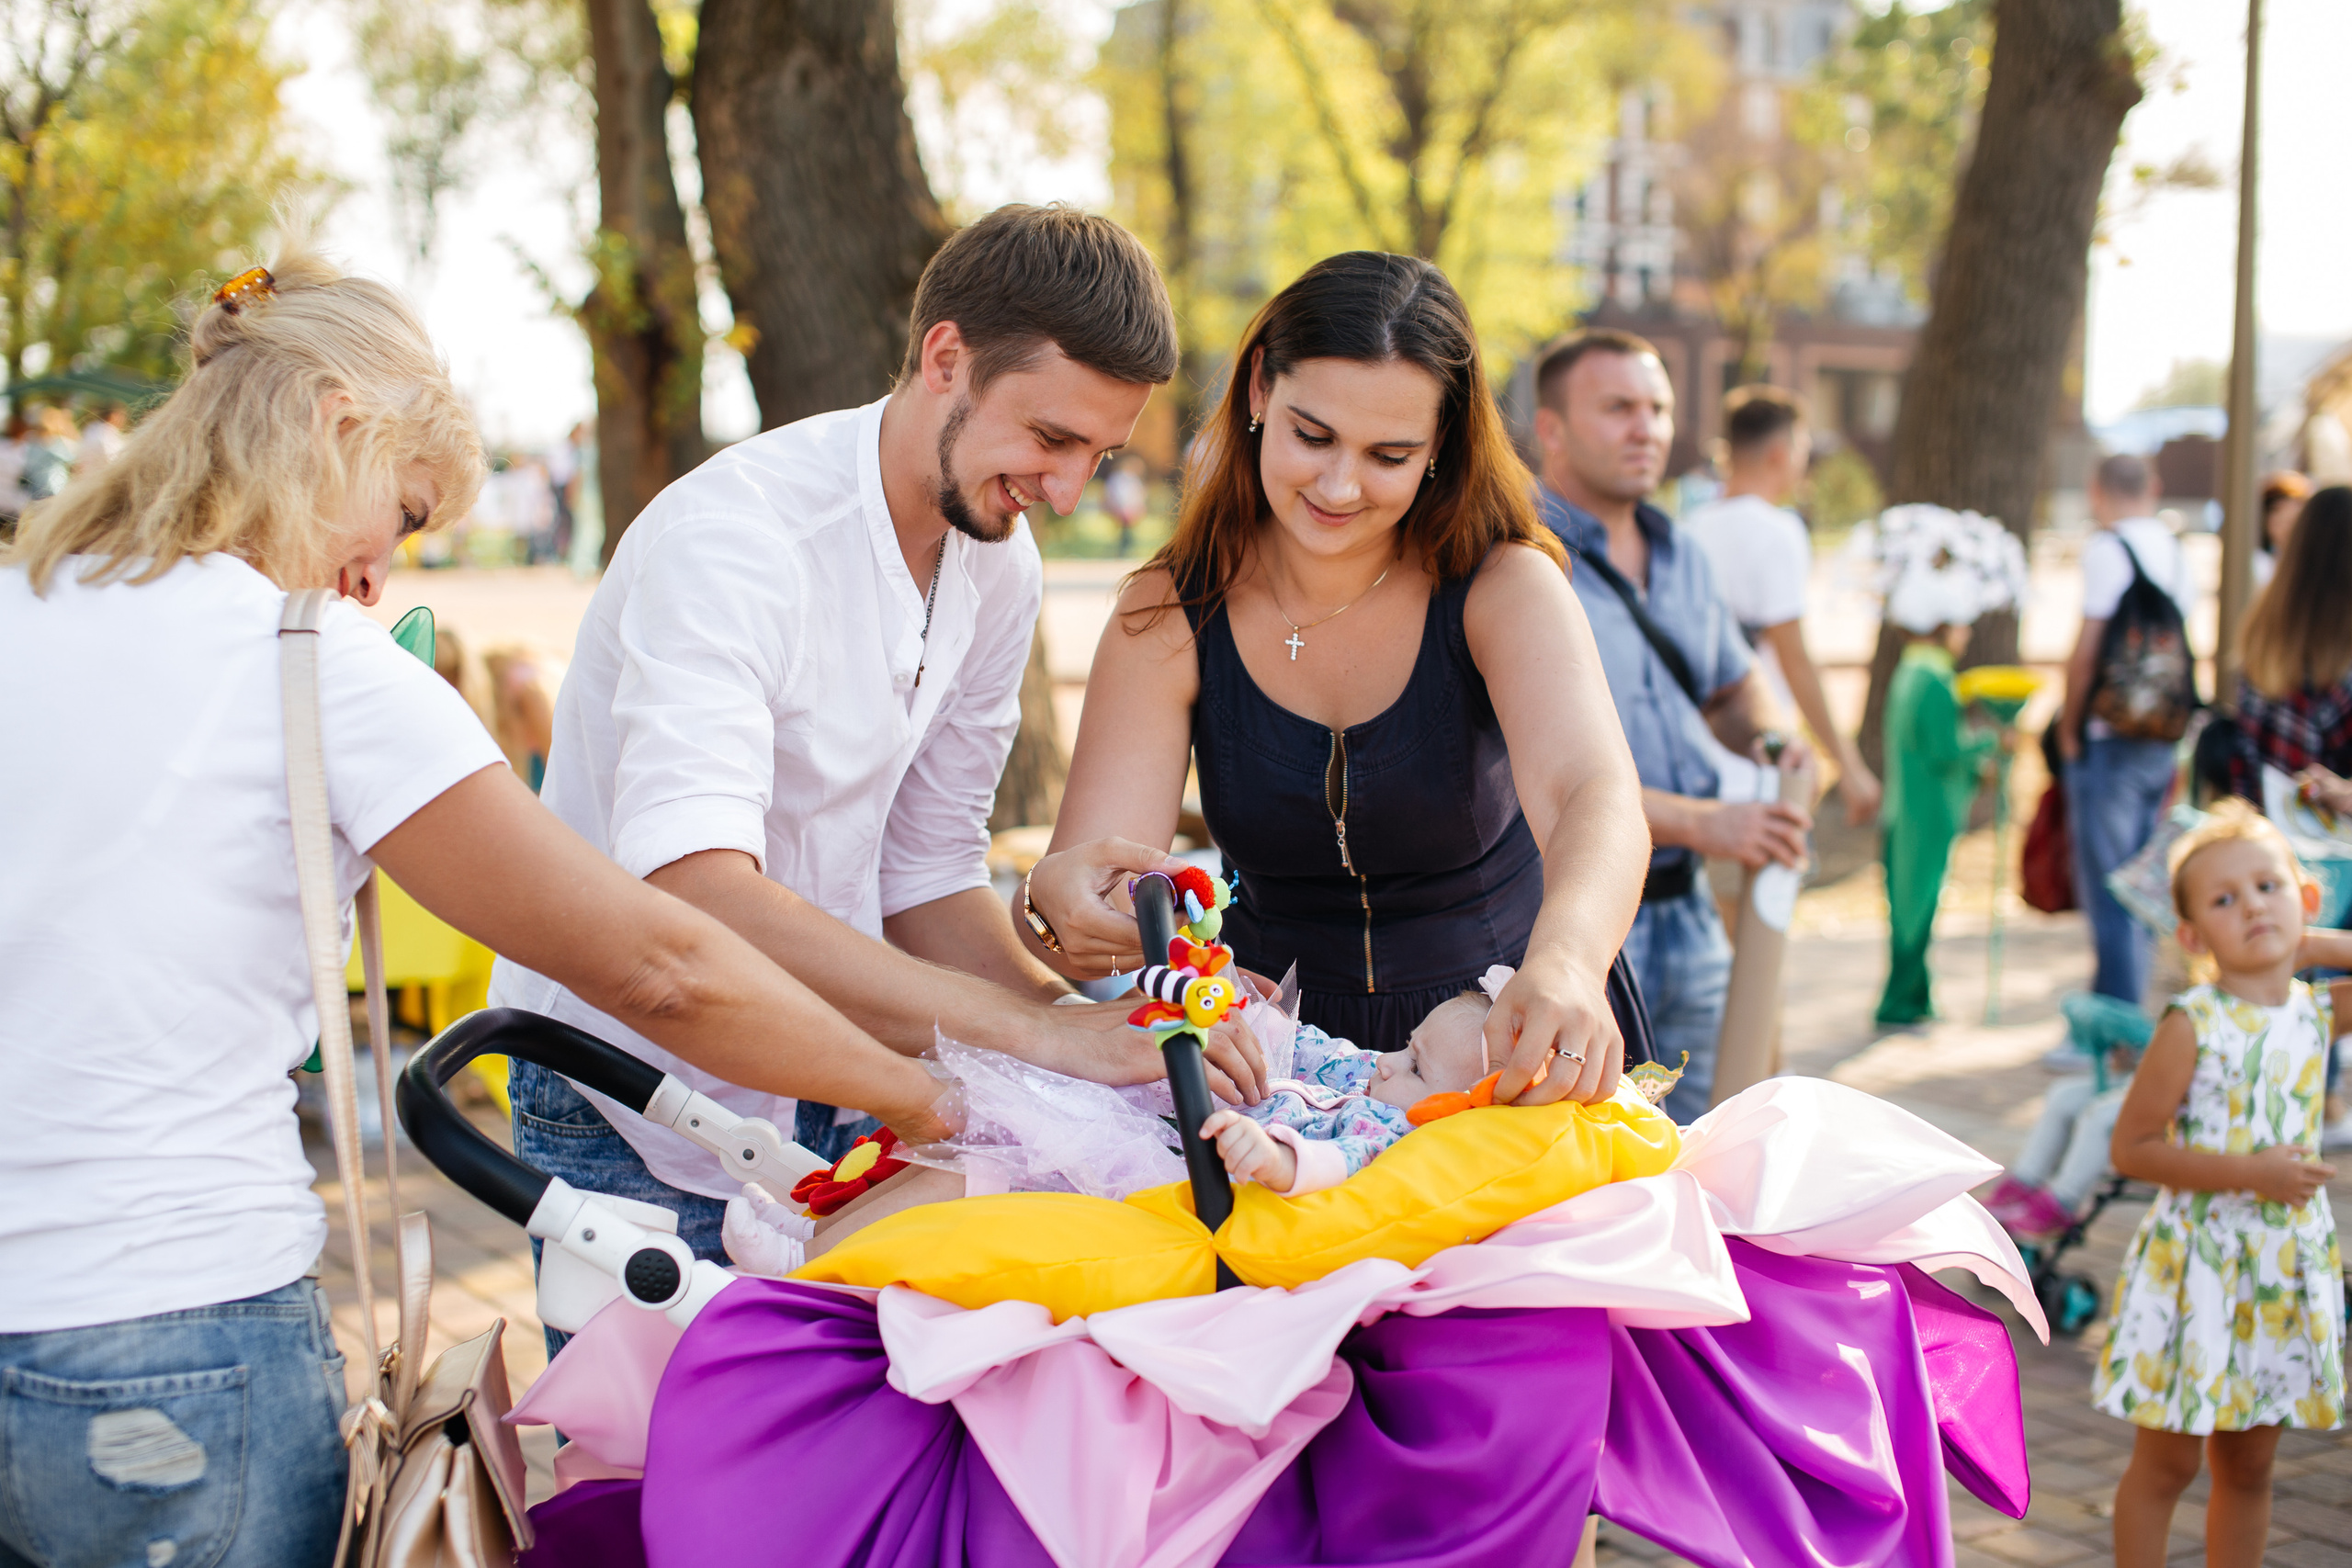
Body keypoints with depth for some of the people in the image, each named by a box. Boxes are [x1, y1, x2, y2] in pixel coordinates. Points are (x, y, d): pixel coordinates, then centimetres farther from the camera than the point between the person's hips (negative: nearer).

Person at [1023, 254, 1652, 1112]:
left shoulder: (1503, 588, -14)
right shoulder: (1172, 617, -10)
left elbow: (1597, 795, -33)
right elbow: (1097, 878, -18)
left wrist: (1564, 963, -56)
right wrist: (1057, 901, -44)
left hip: (1519, 1040, 0)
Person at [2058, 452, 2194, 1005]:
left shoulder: (2107, 548, -11)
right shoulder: (2174, 548, 10)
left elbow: (2088, 649, -14)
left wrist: (2069, 727, -3)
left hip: (2110, 737, -7)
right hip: (2161, 740, 7)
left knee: (2107, 887, -4)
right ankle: (2128, 1010, 22)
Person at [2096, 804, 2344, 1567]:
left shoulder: (2318, 1011, 1)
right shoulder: (2193, 1026, -14)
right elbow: (2131, 1148, -14)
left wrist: (2320, 944, 0)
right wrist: (2249, 1172, -21)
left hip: (2288, 1268, 5)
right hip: (2198, 1266, -5)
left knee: (2248, 1466, 15)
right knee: (2166, 1463, 5)